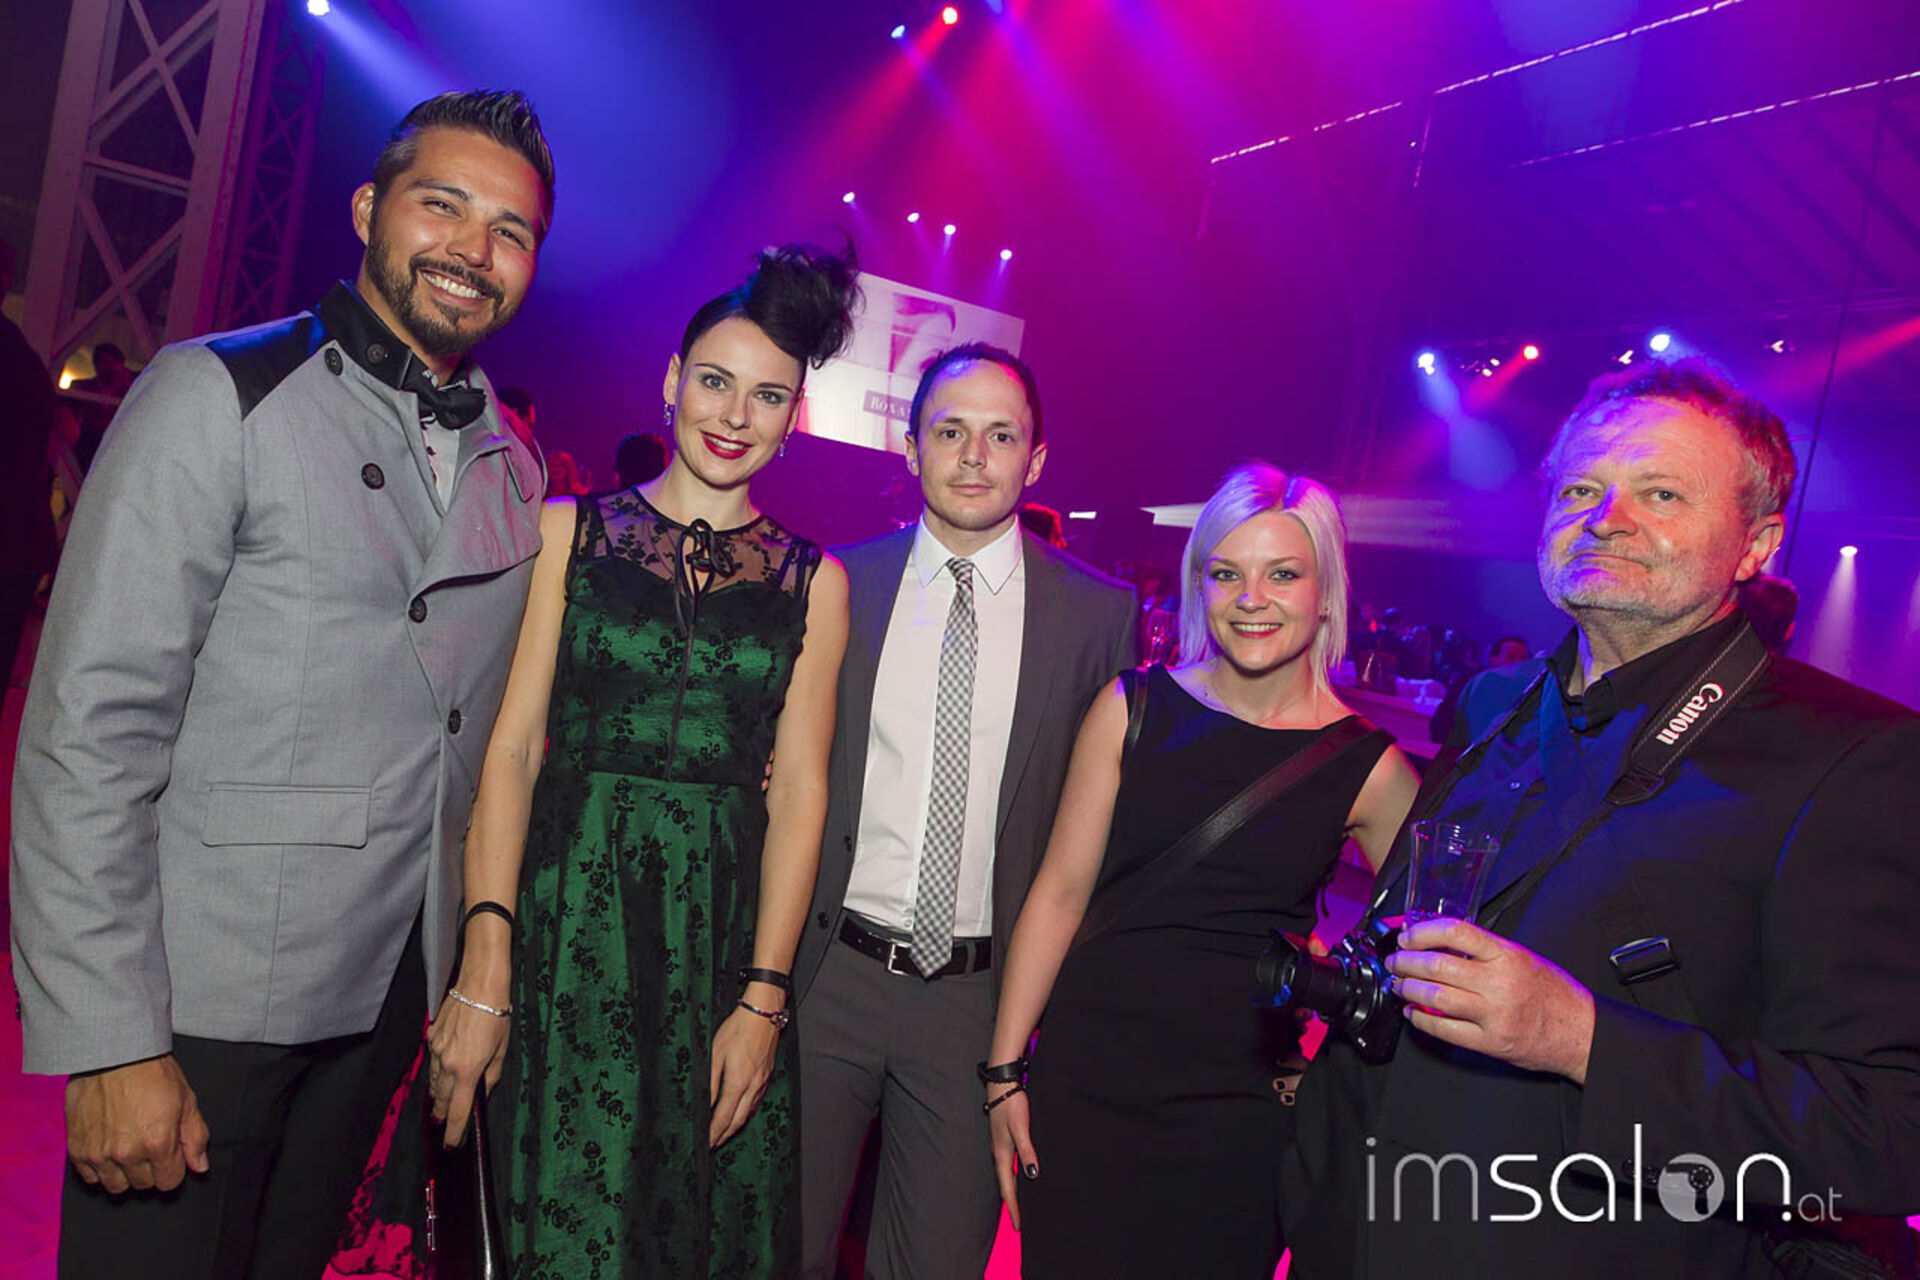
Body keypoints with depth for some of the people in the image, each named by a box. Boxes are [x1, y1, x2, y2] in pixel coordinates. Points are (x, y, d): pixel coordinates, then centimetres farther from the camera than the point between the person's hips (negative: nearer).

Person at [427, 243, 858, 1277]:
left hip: (723, 933, 1)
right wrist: (487, 966, -9)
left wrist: (764, 998, -5)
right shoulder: (568, 530, 3)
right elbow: (512, 747, -2)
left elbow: (798, 792, 1)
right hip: (567, 920, -1)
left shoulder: (812, 580, 5)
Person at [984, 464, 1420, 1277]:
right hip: (1085, 1082, 1)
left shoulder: (1368, 767, -4)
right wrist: (1006, 1069, -3)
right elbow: (1060, 890, -3)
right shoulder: (1133, 709, -3)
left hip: (1238, 1114, 0)